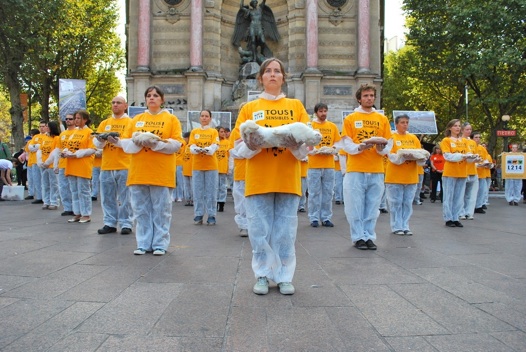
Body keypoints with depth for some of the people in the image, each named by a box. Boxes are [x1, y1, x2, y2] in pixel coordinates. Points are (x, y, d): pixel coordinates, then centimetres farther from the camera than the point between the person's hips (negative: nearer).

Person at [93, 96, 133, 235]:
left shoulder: (130, 122, 3)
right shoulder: (104, 123, 15)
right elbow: (97, 143, 9)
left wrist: (116, 140, -23)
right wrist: (101, 139, -13)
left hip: (124, 166, -4)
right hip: (106, 166, 4)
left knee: (125, 197, 0)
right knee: (107, 197, 8)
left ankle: (126, 224, 8)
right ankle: (109, 223, 16)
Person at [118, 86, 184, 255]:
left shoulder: (171, 119, 6)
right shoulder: (136, 119, 15)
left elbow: (177, 144, -4)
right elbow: (125, 142, 9)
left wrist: (157, 143, -17)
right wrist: (137, 141, -13)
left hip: (162, 173, -3)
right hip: (138, 172, 3)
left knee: (161, 210, 1)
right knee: (141, 210, 6)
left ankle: (160, 244, 9)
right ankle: (143, 244, 14)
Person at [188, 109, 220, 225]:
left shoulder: (214, 131, 6)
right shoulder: (194, 131, 11)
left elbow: (215, 146, -7)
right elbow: (191, 146, -1)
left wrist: (206, 149, -29)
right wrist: (197, 149, -24)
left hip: (211, 165, -1)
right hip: (197, 165, 2)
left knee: (211, 191, -1)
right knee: (197, 191, 2)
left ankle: (211, 216, 4)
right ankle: (198, 215, 9)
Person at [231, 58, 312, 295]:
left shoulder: (296, 106, 12)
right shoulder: (249, 108, 10)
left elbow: (307, 143, 4)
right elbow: (241, 147, 4)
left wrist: (296, 145, -18)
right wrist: (251, 145, -18)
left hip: (288, 179, 0)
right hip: (258, 179, 0)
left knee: (285, 231, 2)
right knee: (260, 230, 2)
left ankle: (284, 277, 13)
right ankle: (263, 275, 14)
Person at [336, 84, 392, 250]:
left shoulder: (383, 119, 11)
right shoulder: (350, 118, 4)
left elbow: (389, 144, 7)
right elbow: (346, 144, -2)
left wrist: (382, 148, -15)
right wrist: (360, 147, -19)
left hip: (376, 170, 2)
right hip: (355, 169, -2)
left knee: (372, 207, 5)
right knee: (356, 206, 1)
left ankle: (369, 236, 15)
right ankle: (359, 237, 11)